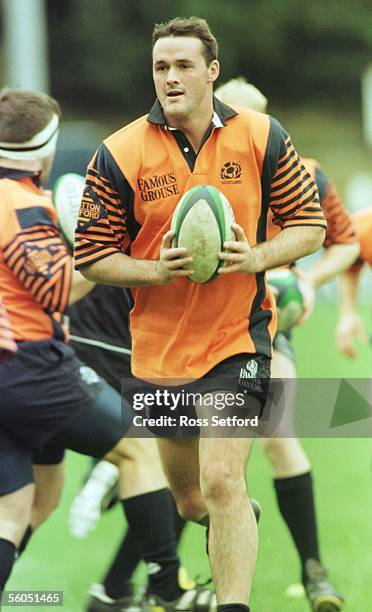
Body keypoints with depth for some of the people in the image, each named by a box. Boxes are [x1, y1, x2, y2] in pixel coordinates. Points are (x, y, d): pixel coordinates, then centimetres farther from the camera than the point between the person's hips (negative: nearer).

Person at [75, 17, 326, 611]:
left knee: (222, 483, -20)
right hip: (159, 346, 2)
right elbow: (91, 256, -2)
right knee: (191, 502, 16)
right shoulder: (119, 154, -8)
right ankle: (240, 523, 51)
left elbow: (310, 225, 3)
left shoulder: (261, 137, -6)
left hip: (239, 337, -2)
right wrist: (158, 270, -19)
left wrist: (257, 257, -16)